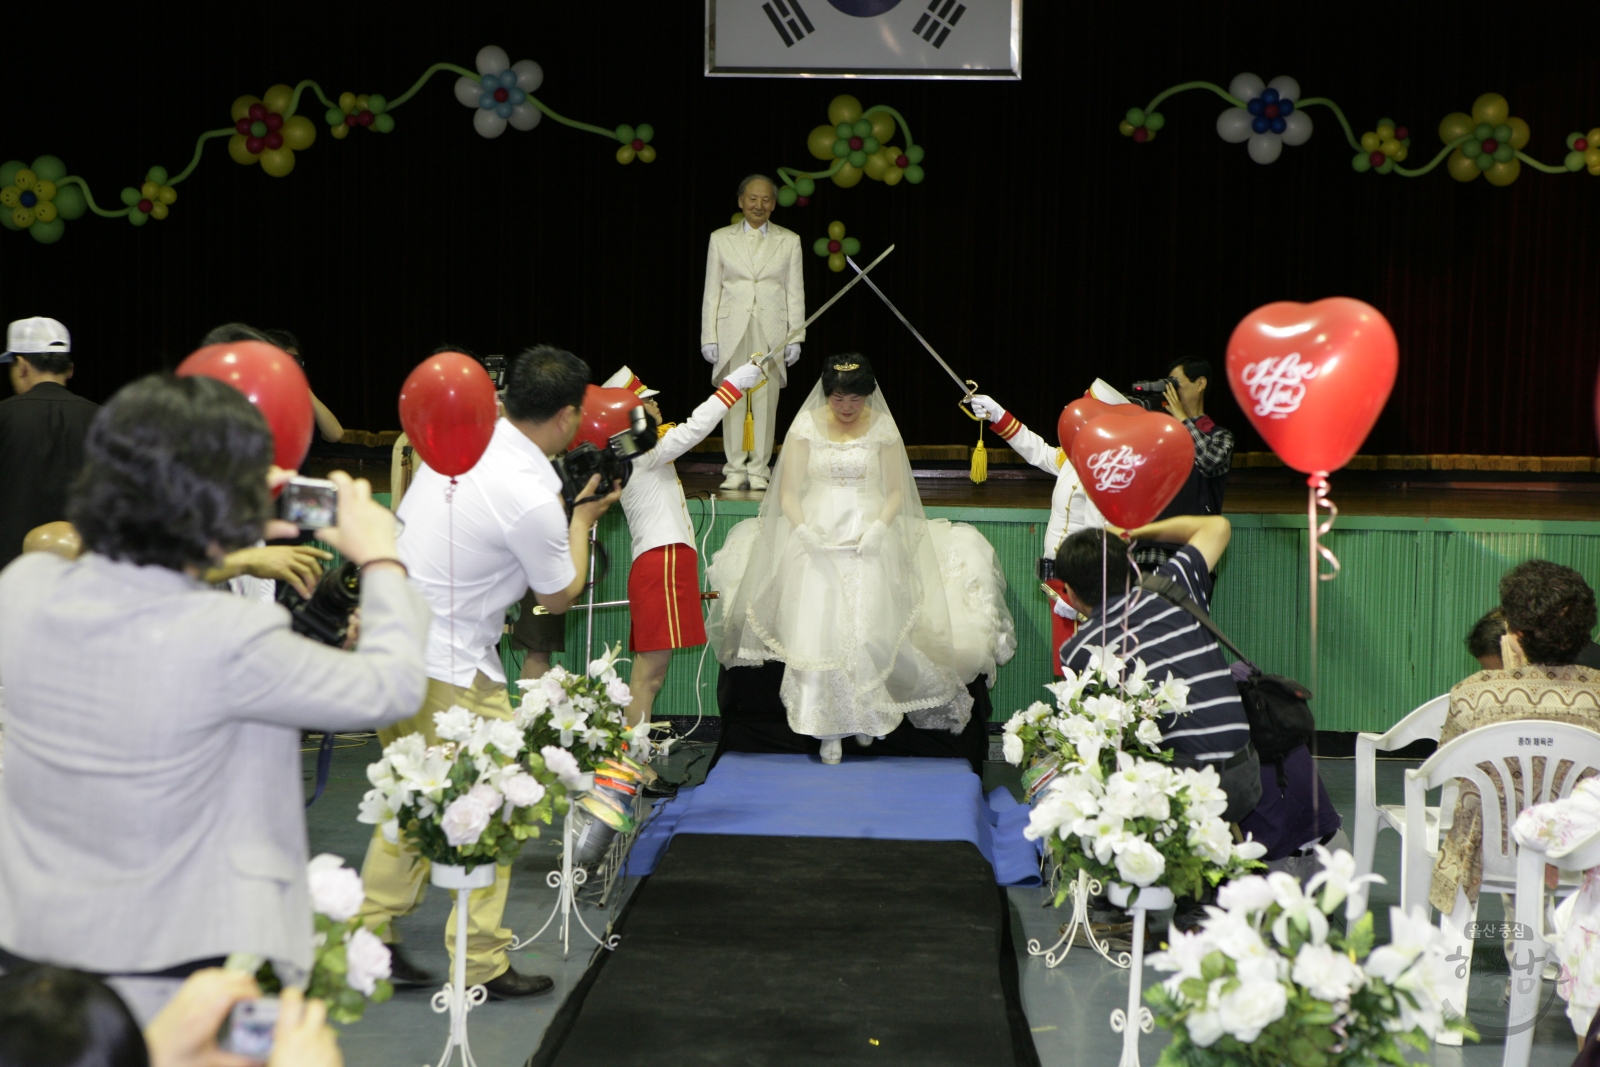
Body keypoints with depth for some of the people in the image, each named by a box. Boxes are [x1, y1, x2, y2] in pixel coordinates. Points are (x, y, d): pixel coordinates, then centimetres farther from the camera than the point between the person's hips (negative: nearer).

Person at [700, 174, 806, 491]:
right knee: (732, 400, -1)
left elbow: (795, 293, 8)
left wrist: (795, 337, 1)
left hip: (771, 331, 0)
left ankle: (759, 470, 6)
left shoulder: (788, 241, 9)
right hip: (731, 330, 0)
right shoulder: (721, 238, 9)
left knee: (766, 401, -2)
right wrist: (708, 337, 1)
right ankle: (735, 470, 6)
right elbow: (711, 291, 8)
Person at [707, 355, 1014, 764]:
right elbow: (788, 491, 2)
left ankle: (866, 713, 5)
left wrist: (879, 527, -14)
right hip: (816, 534, 0)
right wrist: (803, 529, -15)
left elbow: (897, 491, 4)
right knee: (816, 626, -14)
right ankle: (827, 728, -9)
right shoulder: (806, 425, 4)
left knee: (867, 625, -15)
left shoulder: (883, 427, 4)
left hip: (868, 535, 0)